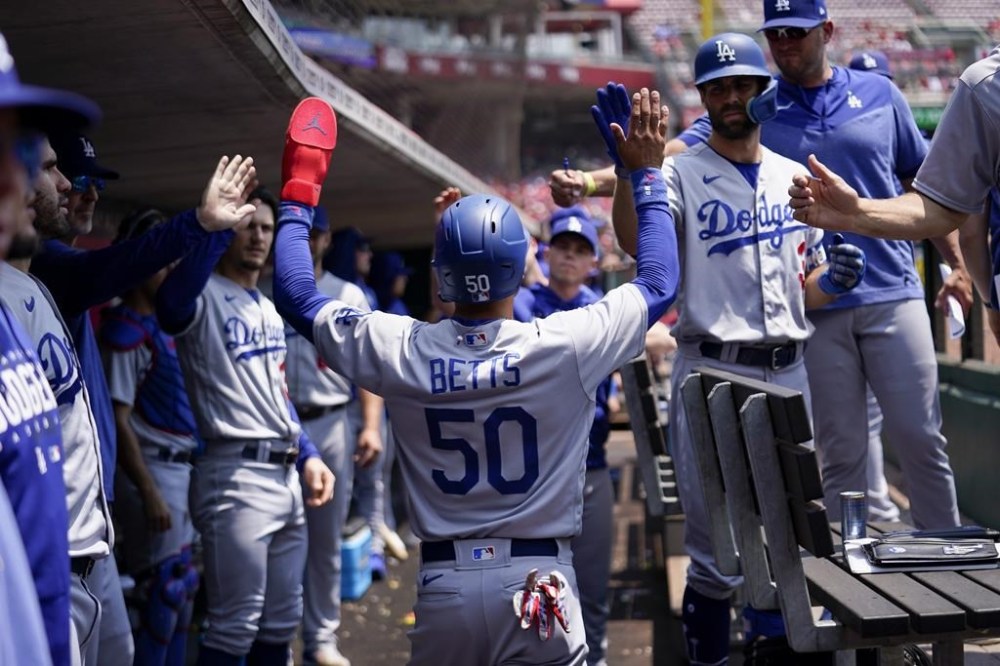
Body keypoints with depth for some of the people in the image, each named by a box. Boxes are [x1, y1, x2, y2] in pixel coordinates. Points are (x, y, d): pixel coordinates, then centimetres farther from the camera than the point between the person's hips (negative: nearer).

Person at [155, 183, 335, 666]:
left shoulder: (269, 310, 18)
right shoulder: (205, 296, -9)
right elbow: (171, 303, -36)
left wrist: (307, 456, 15)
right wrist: (220, 226, -42)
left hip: (285, 474, 9)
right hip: (236, 475, -9)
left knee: (282, 620, 15)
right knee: (235, 624, -7)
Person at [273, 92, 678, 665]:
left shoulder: (401, 352, -4)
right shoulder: (564, 346, -10)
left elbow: (297, 296, 11)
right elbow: (659, 282, 7)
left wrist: (298, 196, 21)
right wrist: (647, 175, 16)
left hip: (443, 584, 2)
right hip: (539, 579, -2)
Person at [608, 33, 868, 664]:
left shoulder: (795, 177, 13)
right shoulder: (682, 174, -1)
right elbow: (634, 240, -22)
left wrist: (832, 279, -4)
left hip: (788, 374, 5)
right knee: (717, 553, -2)